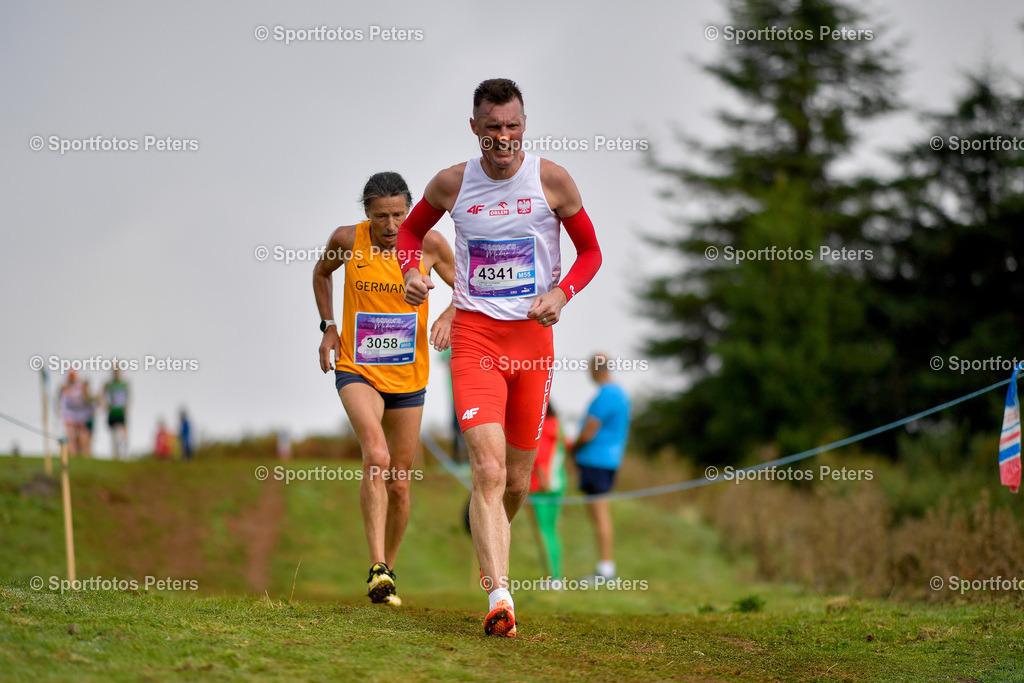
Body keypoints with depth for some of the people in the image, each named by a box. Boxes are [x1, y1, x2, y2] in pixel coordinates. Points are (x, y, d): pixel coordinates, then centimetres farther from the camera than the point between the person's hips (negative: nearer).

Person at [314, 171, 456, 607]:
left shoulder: (428, 244, -8)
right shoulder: (347, 240, -8)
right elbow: (321, 272, 14)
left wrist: (448, 317, -15)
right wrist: (328, 327, 3)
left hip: (408, 377, 2)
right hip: (357, 370, -2)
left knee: (399, 485, 8)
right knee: (376, 456, -27)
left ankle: (387, 568, 29)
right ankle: (378, 568, -30)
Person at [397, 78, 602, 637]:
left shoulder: (551, 180, -1)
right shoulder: (452, 183, 1)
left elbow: (591, 251, 9)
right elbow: (411, 230, 20)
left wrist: (562, 293, -9)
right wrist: (412, 271, -1)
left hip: (533, 336, 2)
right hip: (475, 334, -1)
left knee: (518, 480, 11)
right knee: (488, 470, -18)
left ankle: (488, 544, 43)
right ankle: (498, 598, -25)